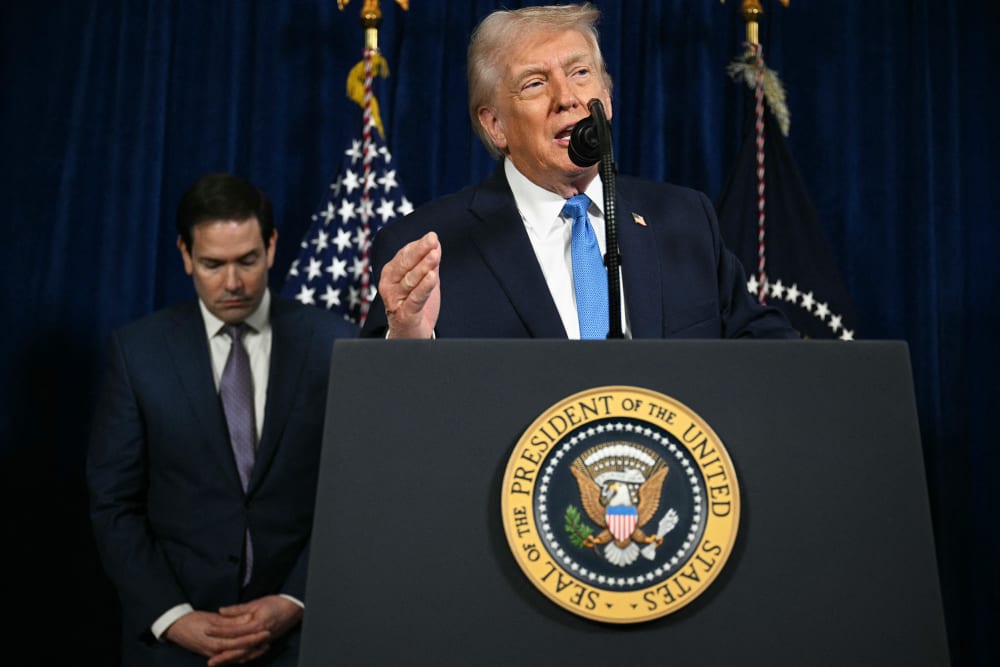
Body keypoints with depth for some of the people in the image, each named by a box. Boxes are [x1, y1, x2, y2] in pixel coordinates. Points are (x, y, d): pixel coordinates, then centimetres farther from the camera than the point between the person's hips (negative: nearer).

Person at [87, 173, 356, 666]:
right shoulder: (138, 351, -4)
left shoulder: (333, 345, -4)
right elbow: (114, 505, -3)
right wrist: (173, 618, -11)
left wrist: (297, 602, -12)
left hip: (300, 627, 0)